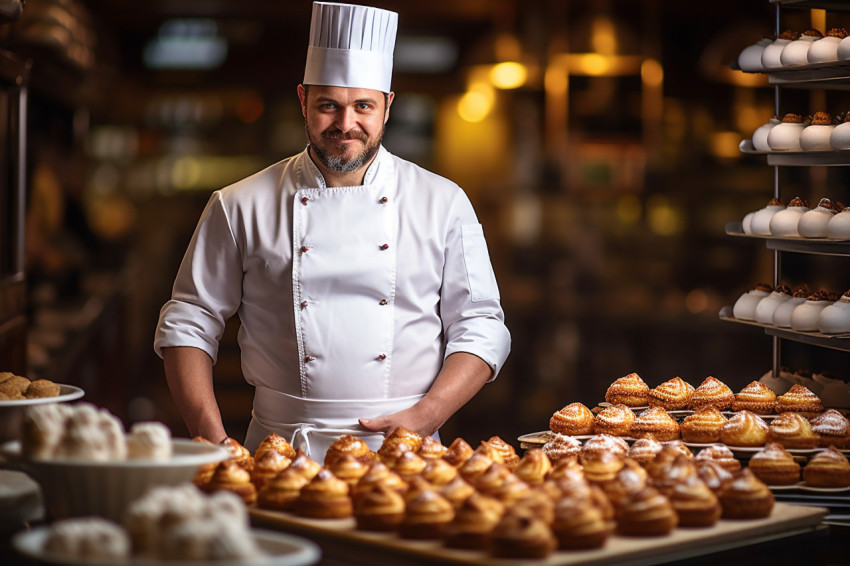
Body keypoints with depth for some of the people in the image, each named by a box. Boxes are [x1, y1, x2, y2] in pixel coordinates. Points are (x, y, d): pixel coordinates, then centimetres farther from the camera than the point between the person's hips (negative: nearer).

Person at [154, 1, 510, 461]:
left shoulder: (443, 203, 8)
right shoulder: (243, 207, 6)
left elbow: (480, 326, 8)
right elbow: (189, 324, 9)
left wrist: (424, 417, -7)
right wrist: (212, 440, -3)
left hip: (401, 457, 0)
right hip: (282, 457, 0)